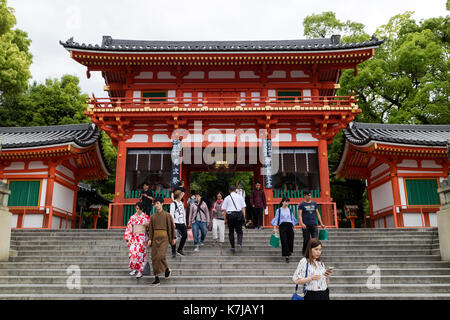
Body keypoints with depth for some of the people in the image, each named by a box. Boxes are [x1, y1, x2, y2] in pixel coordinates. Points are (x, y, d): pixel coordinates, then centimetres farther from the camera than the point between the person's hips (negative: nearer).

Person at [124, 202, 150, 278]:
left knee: (140, 253, -7)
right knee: (132, 252, -9)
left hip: (142, 237, -2)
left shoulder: (146, 217, 4)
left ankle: (140, 271, 2)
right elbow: (129, 228, 5)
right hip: (134, 237, 2)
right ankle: (134, 269, 11)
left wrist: (147, 225, -10)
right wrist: (128, 239, -2)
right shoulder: (132, 217, 8)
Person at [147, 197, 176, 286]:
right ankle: (157, 279, 6)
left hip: (164, 237, -4)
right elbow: (150, 228, 10)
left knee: (161, 256, -19)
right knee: (154, 258, 0)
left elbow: (171, 227, 2)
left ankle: (167, 270, 10)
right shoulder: (153, 216, 11)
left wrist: (174, 238, 0)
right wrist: (150, 239, 0)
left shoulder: (167, 215, 0)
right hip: (155, 238, 4)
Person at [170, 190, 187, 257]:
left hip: (182, 223, 7)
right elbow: (171, 214, -12)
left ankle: (180, 249, 20)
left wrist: (185, 222, 17)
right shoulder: (173, 204, -9)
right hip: (176, 223, -7)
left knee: (185, 235, 6)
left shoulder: (182, 203, 14)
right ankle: (173, 252, 10)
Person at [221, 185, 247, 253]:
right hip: (239, 214, 0)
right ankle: (239, 243, -15)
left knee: (231, 231, 11)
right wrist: (244, 217, 5)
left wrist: (225, 219, 9)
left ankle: (232, 247, 8)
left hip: (230, 215, 0)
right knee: (239, 231, 10)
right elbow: (243, 208, 3)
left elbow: (224, 210, 4)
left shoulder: (227, 198, 8)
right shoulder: (240, 197, 9)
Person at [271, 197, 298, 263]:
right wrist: (275, 228, -7)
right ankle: (286, 256, -5)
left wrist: (293, 227, 15)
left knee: (290, 240, -5)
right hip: (282, 226, -3)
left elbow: (292, 218, 20)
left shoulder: (290, 210, 15)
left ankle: (289, 251, 21)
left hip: (289, 226, 3)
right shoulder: (279, 210, 7)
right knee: (284, 241, -8)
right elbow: (276, 219, 3)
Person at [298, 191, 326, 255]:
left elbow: (317, 214, 17)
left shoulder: (314, 203, 14)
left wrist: (321, 223, 12)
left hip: (314, 224, 3)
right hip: (306, 225, -3)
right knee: (306, 240, 1)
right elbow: (300, 215, -5)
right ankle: (304, 252, 15)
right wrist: (301, 223, -20)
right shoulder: (302, 205, 2)